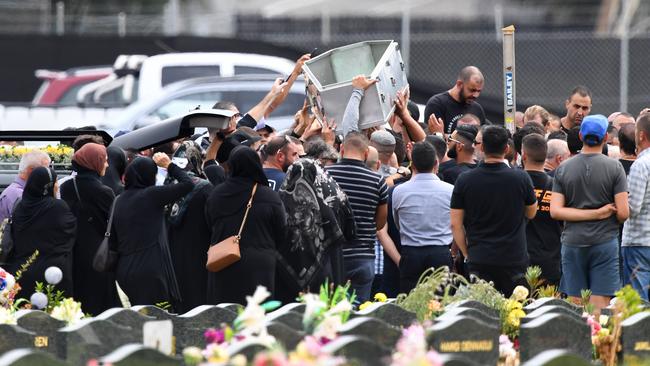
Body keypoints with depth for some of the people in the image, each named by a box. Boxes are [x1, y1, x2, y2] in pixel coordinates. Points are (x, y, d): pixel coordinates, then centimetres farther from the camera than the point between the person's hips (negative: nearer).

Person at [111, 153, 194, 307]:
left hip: (124, 272, 6)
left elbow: (113, 240, 13)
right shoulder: (151, 195, -8)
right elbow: (187, 184, -6)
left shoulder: (119, 201, 9)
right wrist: (169, 165, 6)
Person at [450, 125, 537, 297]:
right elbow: (531, 213, 13)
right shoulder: (521, 178, -5)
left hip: (479, 260, 0)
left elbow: (455, 224, 1)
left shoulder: (465, 180, -3)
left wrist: (467, 254, 11)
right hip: (514, 260, 0)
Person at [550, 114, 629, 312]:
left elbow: (555, 211, -4)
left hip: (572, 243, 2)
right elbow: (623, 213, -9)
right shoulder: (614, 168, -5)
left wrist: (597, 213, -6)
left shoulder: (563, 169, 4)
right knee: (600, 308, -3)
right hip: (604, 242, -2)